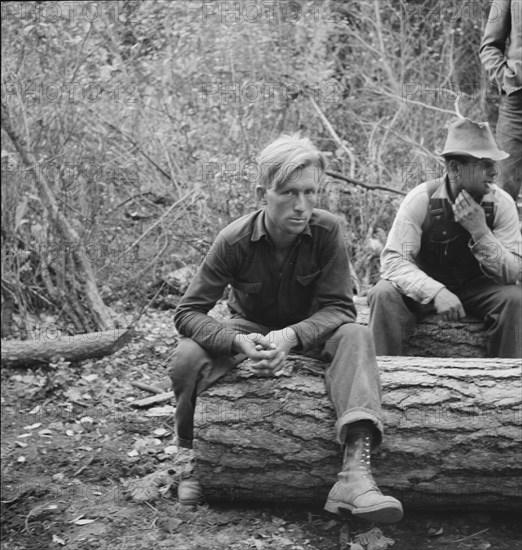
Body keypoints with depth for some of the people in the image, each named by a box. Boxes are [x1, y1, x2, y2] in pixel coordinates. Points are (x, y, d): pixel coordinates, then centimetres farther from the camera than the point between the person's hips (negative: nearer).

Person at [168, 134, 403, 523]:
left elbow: (339, 307, -21)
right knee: (187, 357, -30)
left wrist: (291, 336, -42)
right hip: (250, 328, 0)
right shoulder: (235, 240, -23)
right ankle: (190, 460, -4)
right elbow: (188, 313, -22)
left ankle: (356, 471, -47)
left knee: (356, 336, -33)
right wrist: (238, 341, -41)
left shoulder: (327, 231, -22)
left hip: (311, 331, 0)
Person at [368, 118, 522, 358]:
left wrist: (480, 232, -32)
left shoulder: (501, 203, -13)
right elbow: (393, 260, -24)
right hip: (425, 287, -2)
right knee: (384, 295, -29)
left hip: (475, 288, 2)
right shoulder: (421, 199, -19)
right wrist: (436, 292, -40)